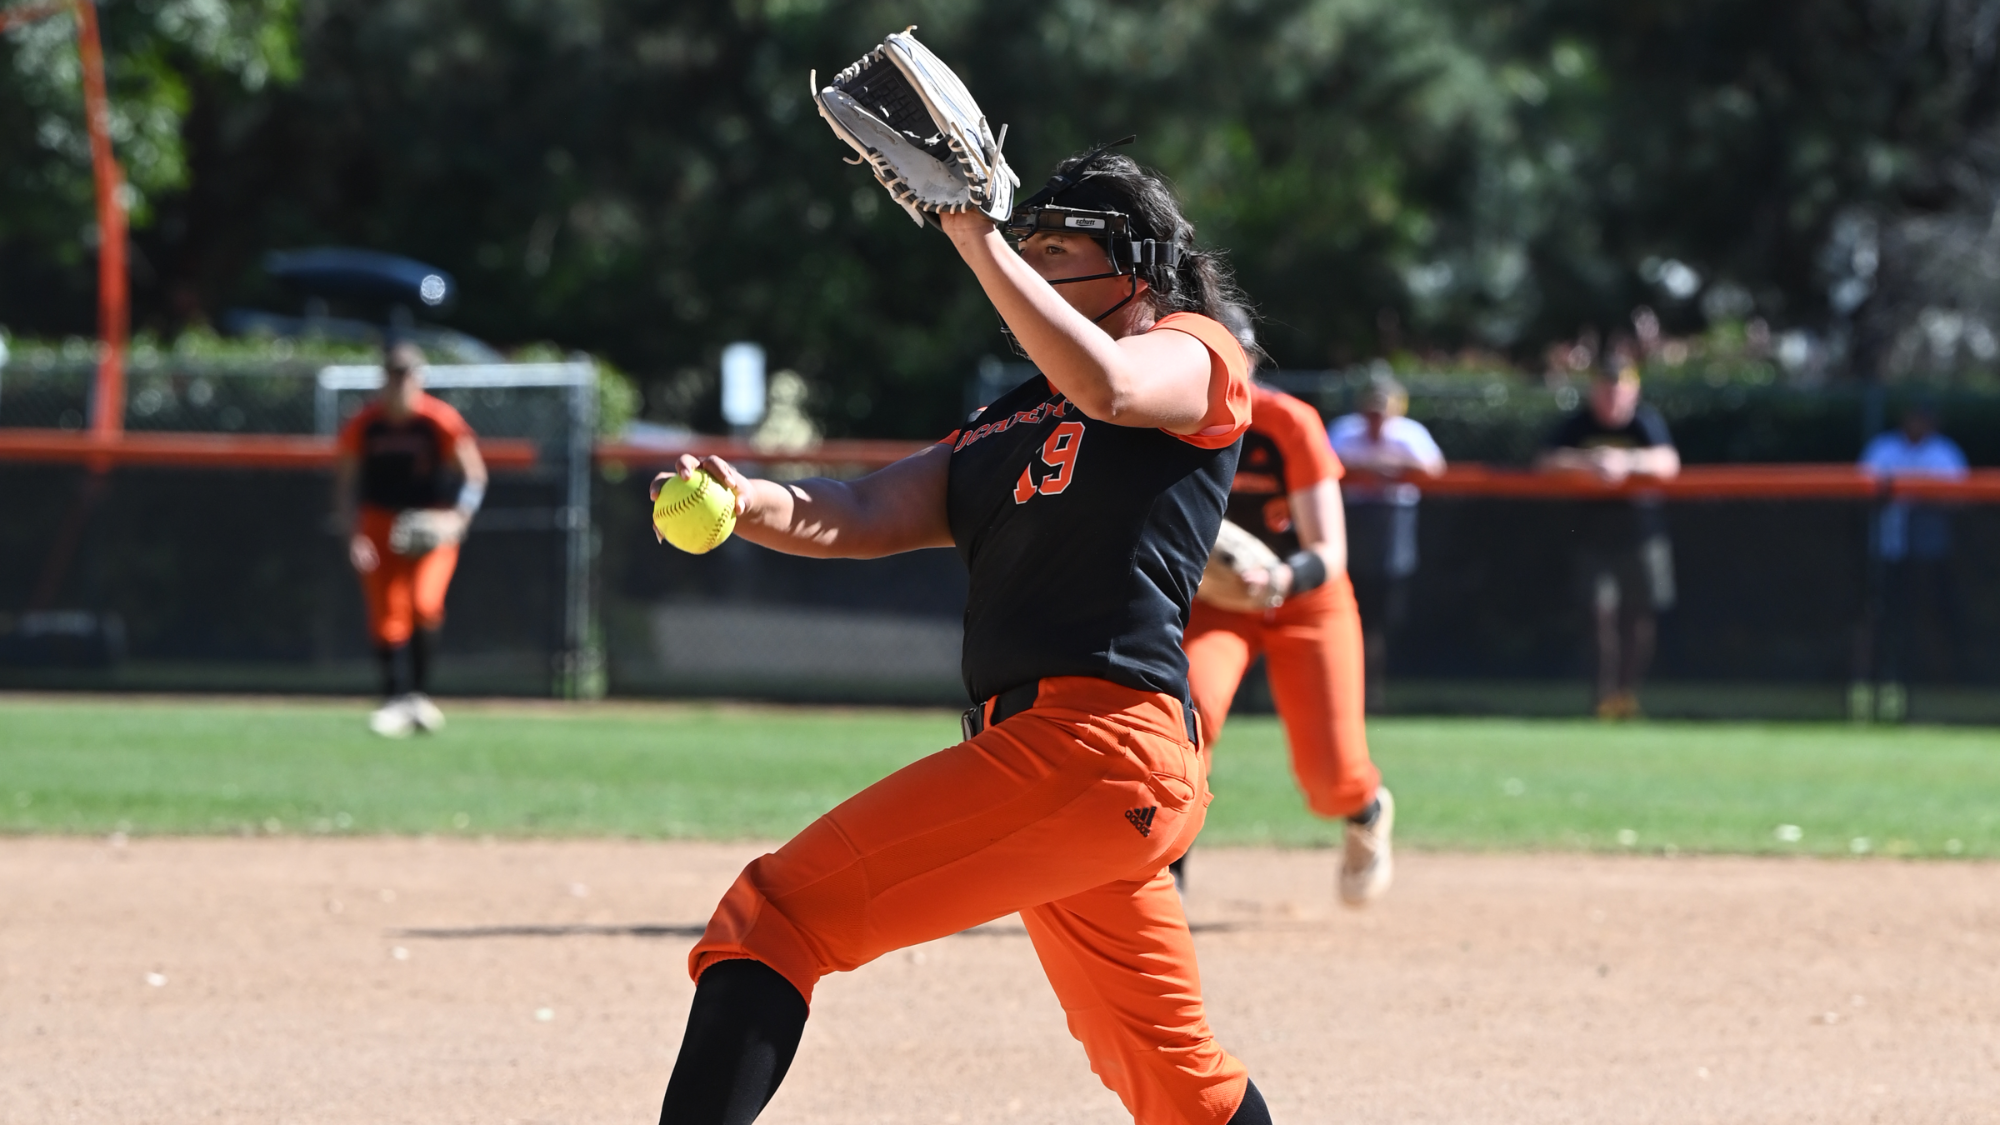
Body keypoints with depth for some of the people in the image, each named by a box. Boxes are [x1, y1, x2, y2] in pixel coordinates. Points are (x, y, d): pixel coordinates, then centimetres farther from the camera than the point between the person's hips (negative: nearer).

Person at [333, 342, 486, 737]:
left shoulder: (441, 423, -10)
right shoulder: (363, 425, -3)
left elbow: (474, 475, -4)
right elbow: (345, 484, 3)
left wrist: (457, 518, -18)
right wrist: (353, 534, -8)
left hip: (432, 525, -3)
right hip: (379, 523, 3)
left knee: (424, 603, -20)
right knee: (386, 616, -3)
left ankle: (420, 693, -5)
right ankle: (396, 700, 4)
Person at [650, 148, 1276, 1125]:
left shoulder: (1199, 353, 4)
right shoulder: (1004, 426, 25)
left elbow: (1105, 386, -20)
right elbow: (863, 517, 12)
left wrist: (975, 238, -17)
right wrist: (748, 501, -8)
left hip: (1103, 741, -10)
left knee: (775, 914, -18)